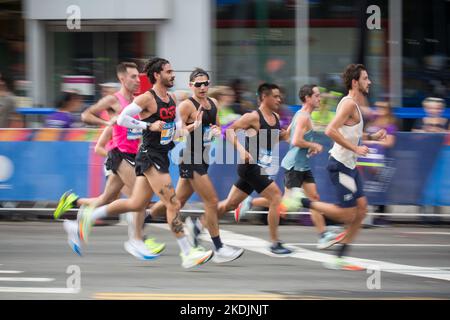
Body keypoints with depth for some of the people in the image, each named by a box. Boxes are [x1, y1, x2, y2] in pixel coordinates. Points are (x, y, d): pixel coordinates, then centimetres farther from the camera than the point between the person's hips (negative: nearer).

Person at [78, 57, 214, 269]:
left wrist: (192, 127, 3)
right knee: (173, 204, -11)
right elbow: (122, 119, -14)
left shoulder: (172, 99, 13)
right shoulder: (147, 98, -12)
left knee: (136, 204, 14)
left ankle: (90, 215, 28)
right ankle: (187, 255, -9)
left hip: (161, 156, 9)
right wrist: (149, 125, -19)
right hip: (149, 155, -9)